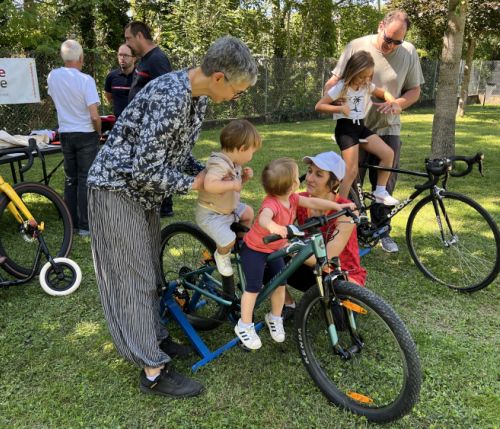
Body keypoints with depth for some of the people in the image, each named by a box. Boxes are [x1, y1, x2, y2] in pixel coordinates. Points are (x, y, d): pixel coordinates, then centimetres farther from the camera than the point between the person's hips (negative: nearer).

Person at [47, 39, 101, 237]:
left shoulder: (52, 76, 0)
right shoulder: (86, 80, -15)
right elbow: (94, 115, -18)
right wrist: (99, 132, -2)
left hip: (65, 134, 5)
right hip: (86, 135, -5)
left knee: (70, 180, 13)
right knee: (85, 180, 1)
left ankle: (72, 224, 17)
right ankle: (85, 226, 5)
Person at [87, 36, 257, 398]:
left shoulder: (197, 94, 1)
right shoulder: (170, 98, -29)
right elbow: (146, 170, -28)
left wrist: (209, 174, -2)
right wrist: (192, 184, -16)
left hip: (144, 190, 9)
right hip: (118, 188, -9)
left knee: (149, 270, 17)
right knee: (133, 278, -2)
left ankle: (156, 338, 34)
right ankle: (154, 371, 9)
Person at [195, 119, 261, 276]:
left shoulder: (234, 163, 3)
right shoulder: (219, 163, -29)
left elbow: (235, 184, 17)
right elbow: (209, 185, -46)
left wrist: (244, 177, -2)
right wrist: (232, 184, -35)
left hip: (229, 208, 10)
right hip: (211, 214, -9)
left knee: (248, 212, 19)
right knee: (228, 241, -21)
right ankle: (221, 256, 12)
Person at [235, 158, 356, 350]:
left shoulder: (292, 198, -11)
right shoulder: (271, 203, -35)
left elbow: (313, 202, -1)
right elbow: (264, 217, -57)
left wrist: (338, 206, -5)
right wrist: (272, 226, -80)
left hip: (274, 249, 7)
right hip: (254, 249, -7)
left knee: (280, 284, 6)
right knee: (254, 287, -4)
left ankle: (275, 318, 29)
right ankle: (244, 326, 13)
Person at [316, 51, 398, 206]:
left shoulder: (367, 86, 6)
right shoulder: (341, 87, -12)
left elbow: (384, 93, 20)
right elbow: (319, 106, -12)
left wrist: (394, 102, -2)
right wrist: (340, 108, -26)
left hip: (360, 127, 7)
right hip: (345, 129, -7)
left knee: (388, 154, -9)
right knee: (351, 171, -13)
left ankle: (380, 191, 5)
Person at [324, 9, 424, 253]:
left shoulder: (409, 52, 0)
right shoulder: (356, 47, -6)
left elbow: (414, 91, 6)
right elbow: (334, 80, -1)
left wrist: (398, 103, -15)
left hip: (388, 129, 2)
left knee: (385, 183, 8)